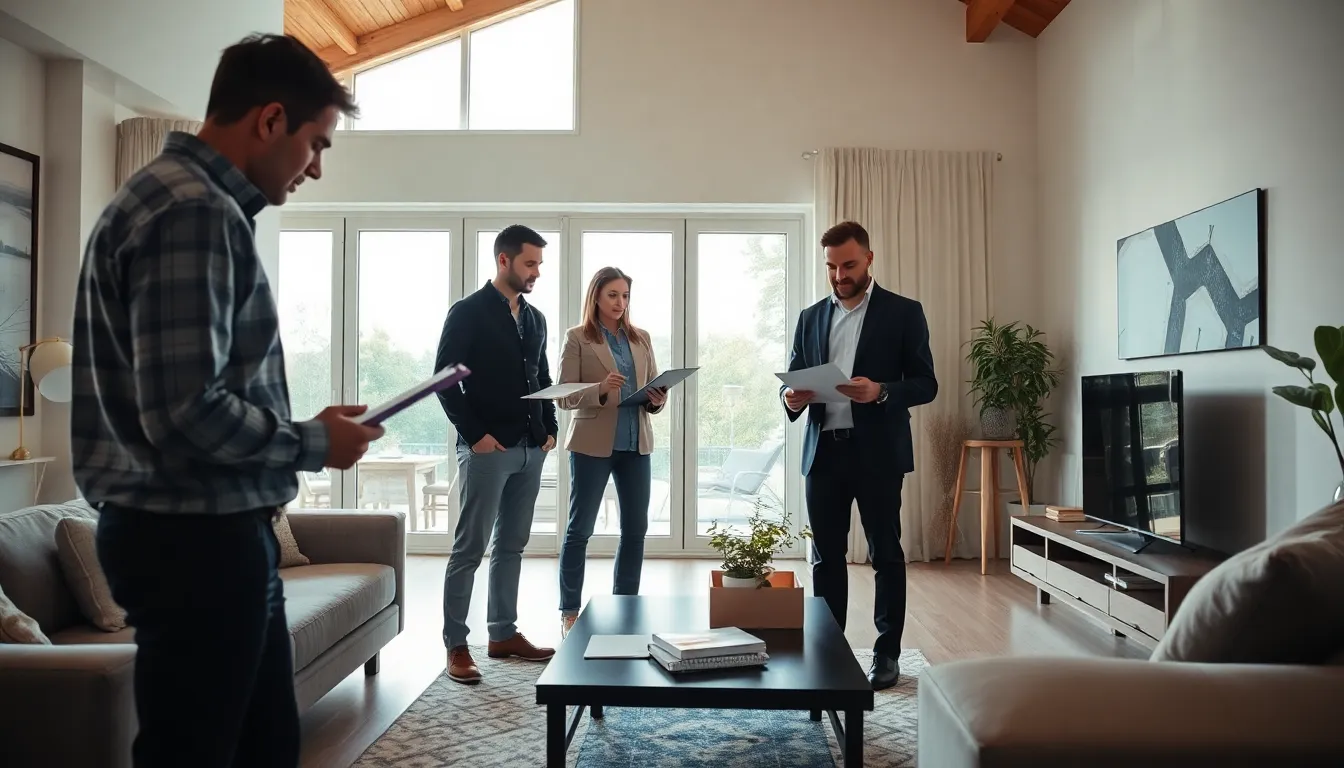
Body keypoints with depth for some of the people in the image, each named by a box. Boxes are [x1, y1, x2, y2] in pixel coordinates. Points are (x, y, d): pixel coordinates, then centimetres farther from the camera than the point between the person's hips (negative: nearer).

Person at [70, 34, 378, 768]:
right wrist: (314, 444, -11)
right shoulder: (194, 211, -18)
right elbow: (186, 413, -27)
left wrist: (302, 431, 11)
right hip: (194, 539, -10)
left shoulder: (178, 198, 15)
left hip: (210, 530, 10)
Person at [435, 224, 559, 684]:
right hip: (487, 448, -7)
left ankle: (503, 634, 22)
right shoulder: (468, 313, -5)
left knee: (512, 546, 12)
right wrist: (474, 434, -15)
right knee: (470, 548, -2)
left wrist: (549, 429, 8)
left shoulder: (535, 318, 15)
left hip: (530, 449, 7)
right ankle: (456, 645, 6)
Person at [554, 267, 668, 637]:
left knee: (636, 528, 8)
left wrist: (657, 399, -10)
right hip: (592, 444, -4)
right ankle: (570, 611, 13)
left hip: (636, 443, 5)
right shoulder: (577, 338, -1)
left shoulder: (641, 339, 12)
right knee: (580, 528, 3)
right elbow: (565, 396, -7)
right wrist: (601, 390, -23)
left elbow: (655, 389, 13)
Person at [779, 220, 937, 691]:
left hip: (877, 452, -3)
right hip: (823, 451, 4)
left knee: (885, 554, 6)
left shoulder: (903, 312, 1)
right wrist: (792, 397, -11)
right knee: (825, 556, 9)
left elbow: (926, 384, -2)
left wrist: (881, 392, -21)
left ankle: (887, 654, 18)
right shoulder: (811, 317, 12)